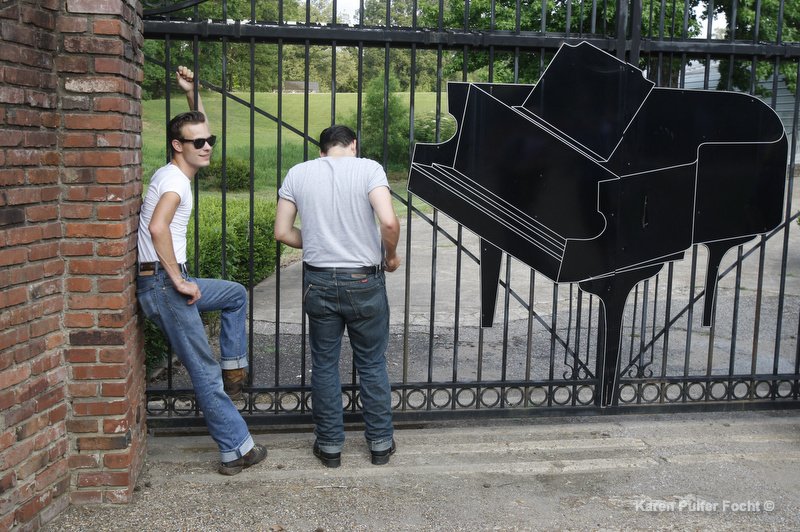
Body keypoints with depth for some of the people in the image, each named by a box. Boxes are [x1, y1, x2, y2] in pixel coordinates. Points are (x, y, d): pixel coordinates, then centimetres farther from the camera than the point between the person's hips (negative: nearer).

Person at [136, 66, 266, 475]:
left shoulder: (175, 173, 15)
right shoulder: (175, 179, -15)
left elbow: (199, 131, 32)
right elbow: (157, 228, -32)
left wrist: (190, 94, 21)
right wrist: (179, 280, -24)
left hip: (170, 281, 10)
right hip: (162, 284, -10)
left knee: (236, 295, 28)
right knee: (204, 372, -4)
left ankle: (233, 364, 25)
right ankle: (236, 449, 3)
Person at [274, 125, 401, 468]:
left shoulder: (297, 173, 2)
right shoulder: (369, 169, -7)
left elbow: (282, 232, 2)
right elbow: (389, 221, -20)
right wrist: (391, 256, -2)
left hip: (319, 282, 2)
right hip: (364, 281, -2)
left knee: (324, 365, 14)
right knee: (372, 365, 13)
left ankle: (329, 445, 22)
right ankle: (380, 443, 23)